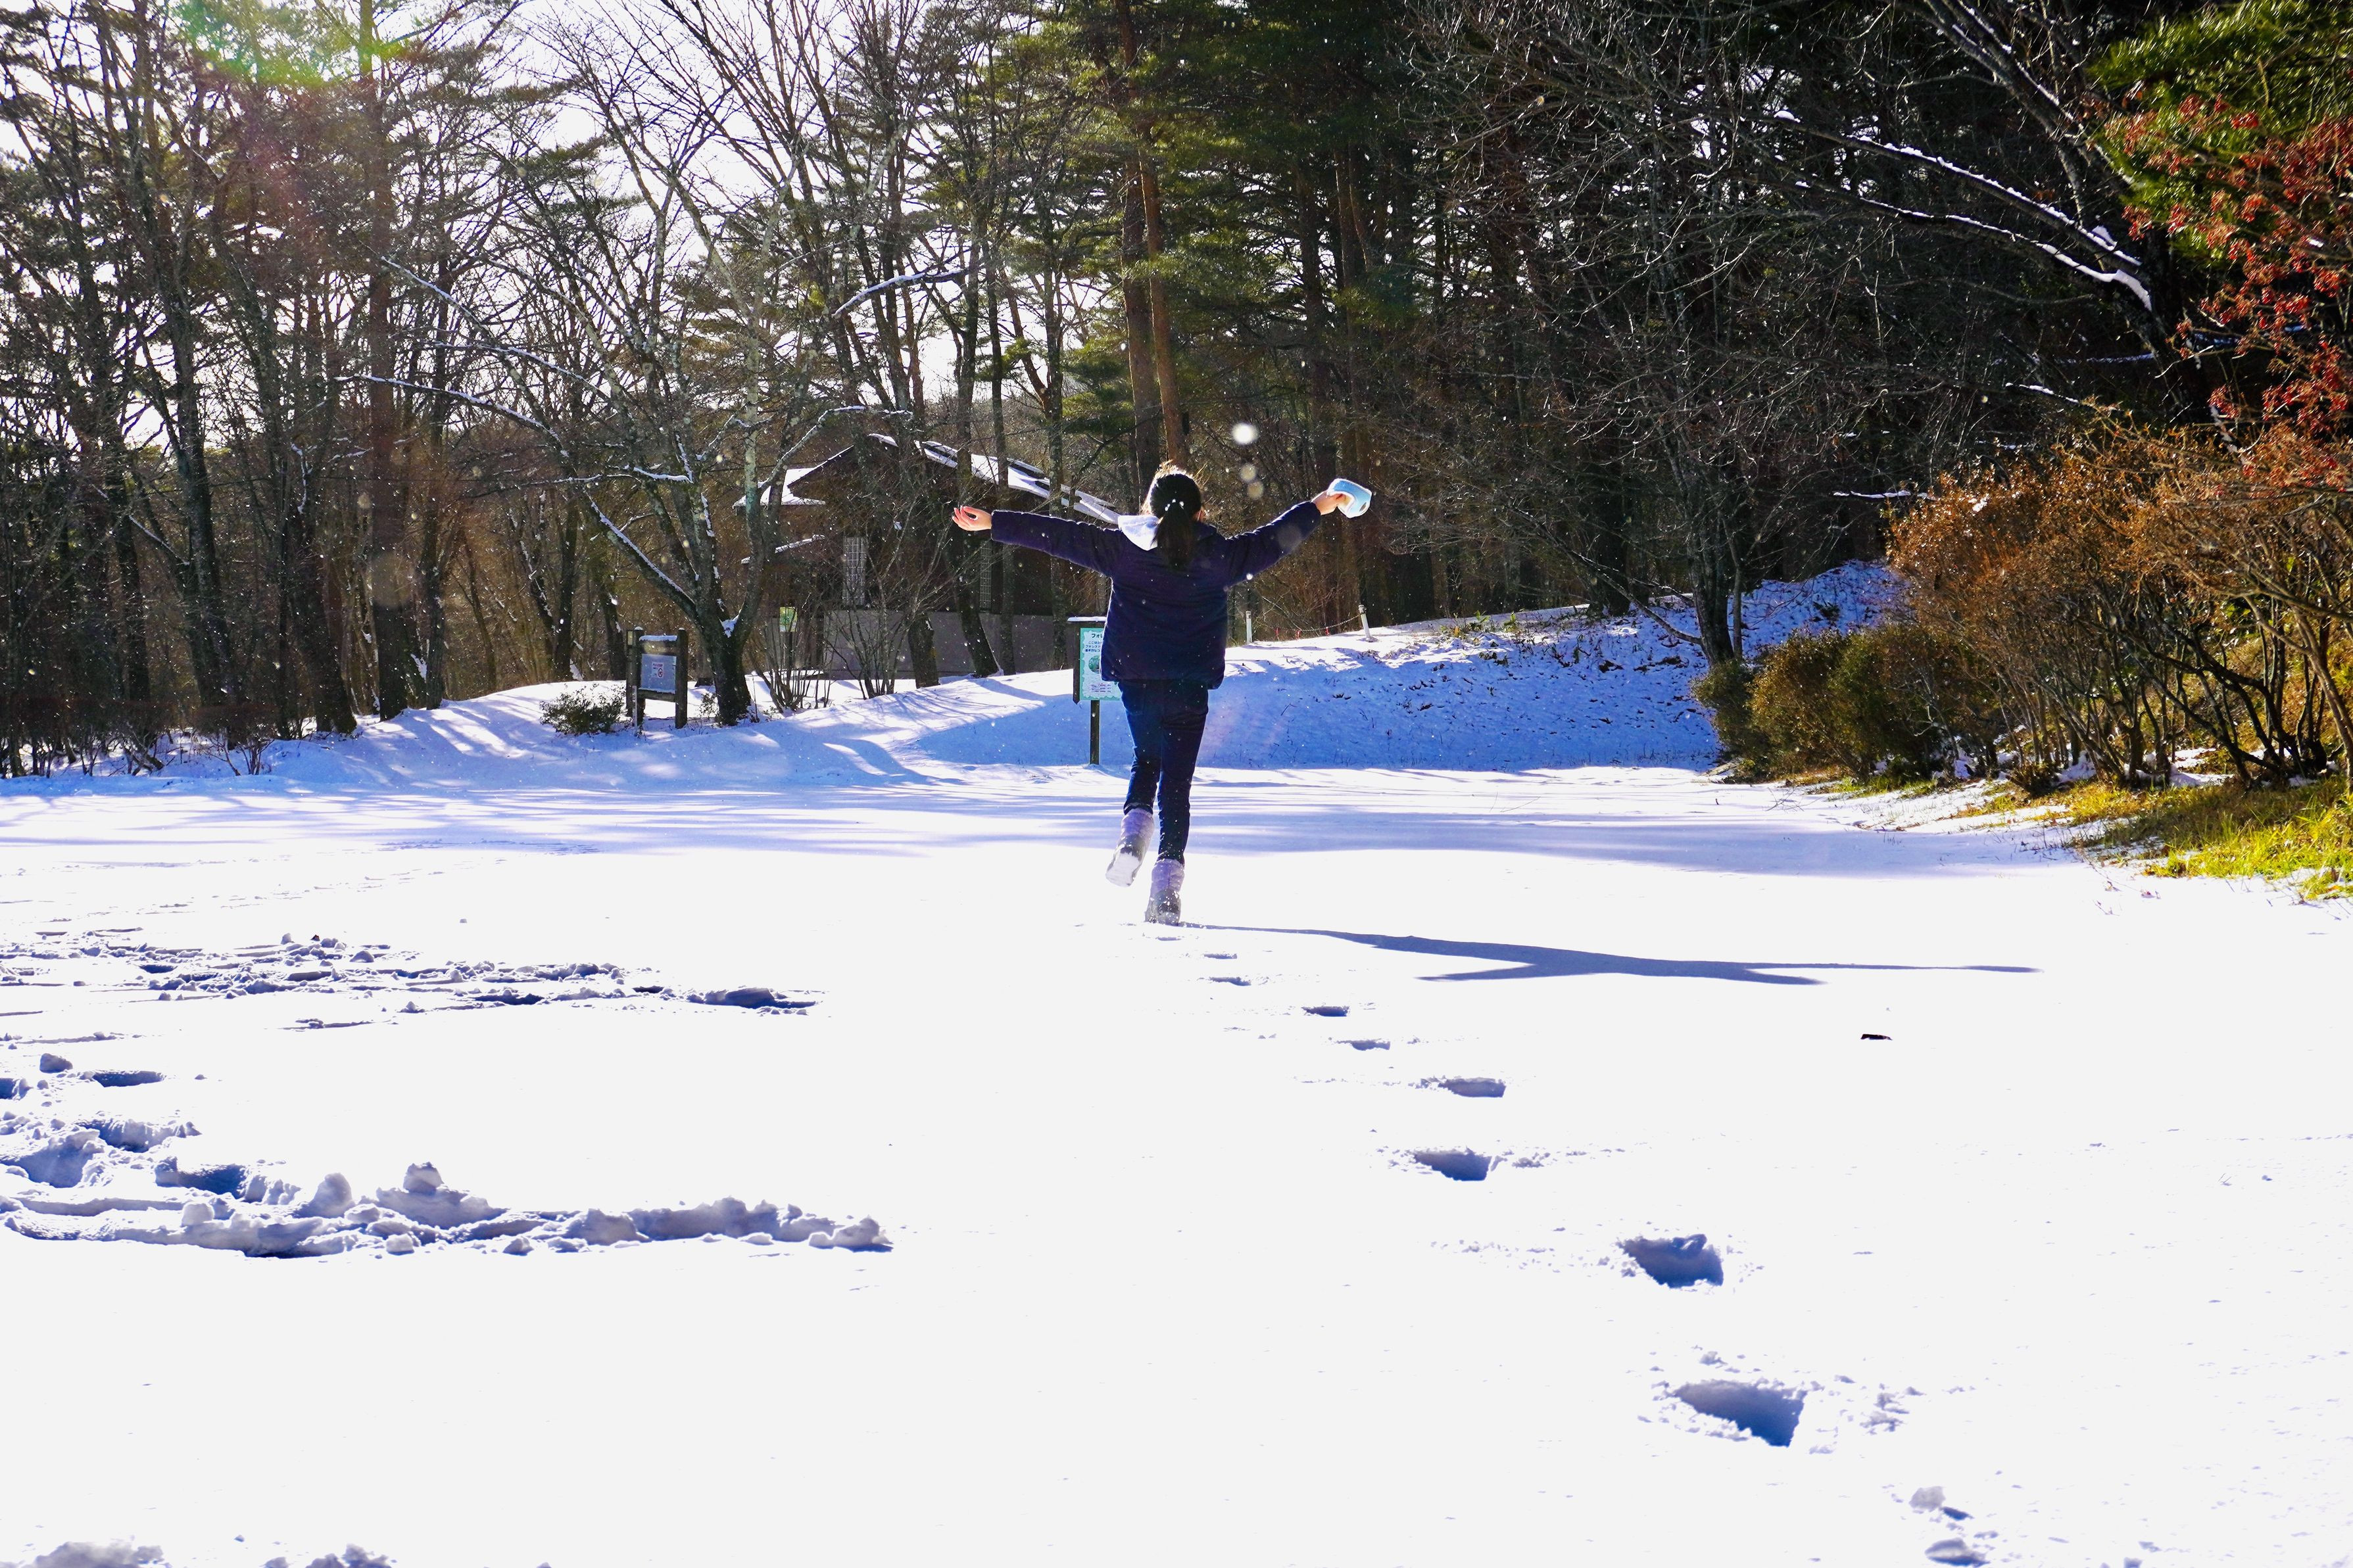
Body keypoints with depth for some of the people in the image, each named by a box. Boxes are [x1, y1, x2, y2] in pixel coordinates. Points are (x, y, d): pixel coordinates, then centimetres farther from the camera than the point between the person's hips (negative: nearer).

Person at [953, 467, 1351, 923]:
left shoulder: (1123, 548, -2)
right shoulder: (1216, 555, -1)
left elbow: (1061, 535, 0)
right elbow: (1272, 540, 10)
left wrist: (994, 524, 5)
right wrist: (1317, 509, 24)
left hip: (1135, 680, 1)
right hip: (1189, 685, -1)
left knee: (1147, 759, 25)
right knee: (1176, 783, 2)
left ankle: (1133, 829, -2)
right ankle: (1167, 885, -7)